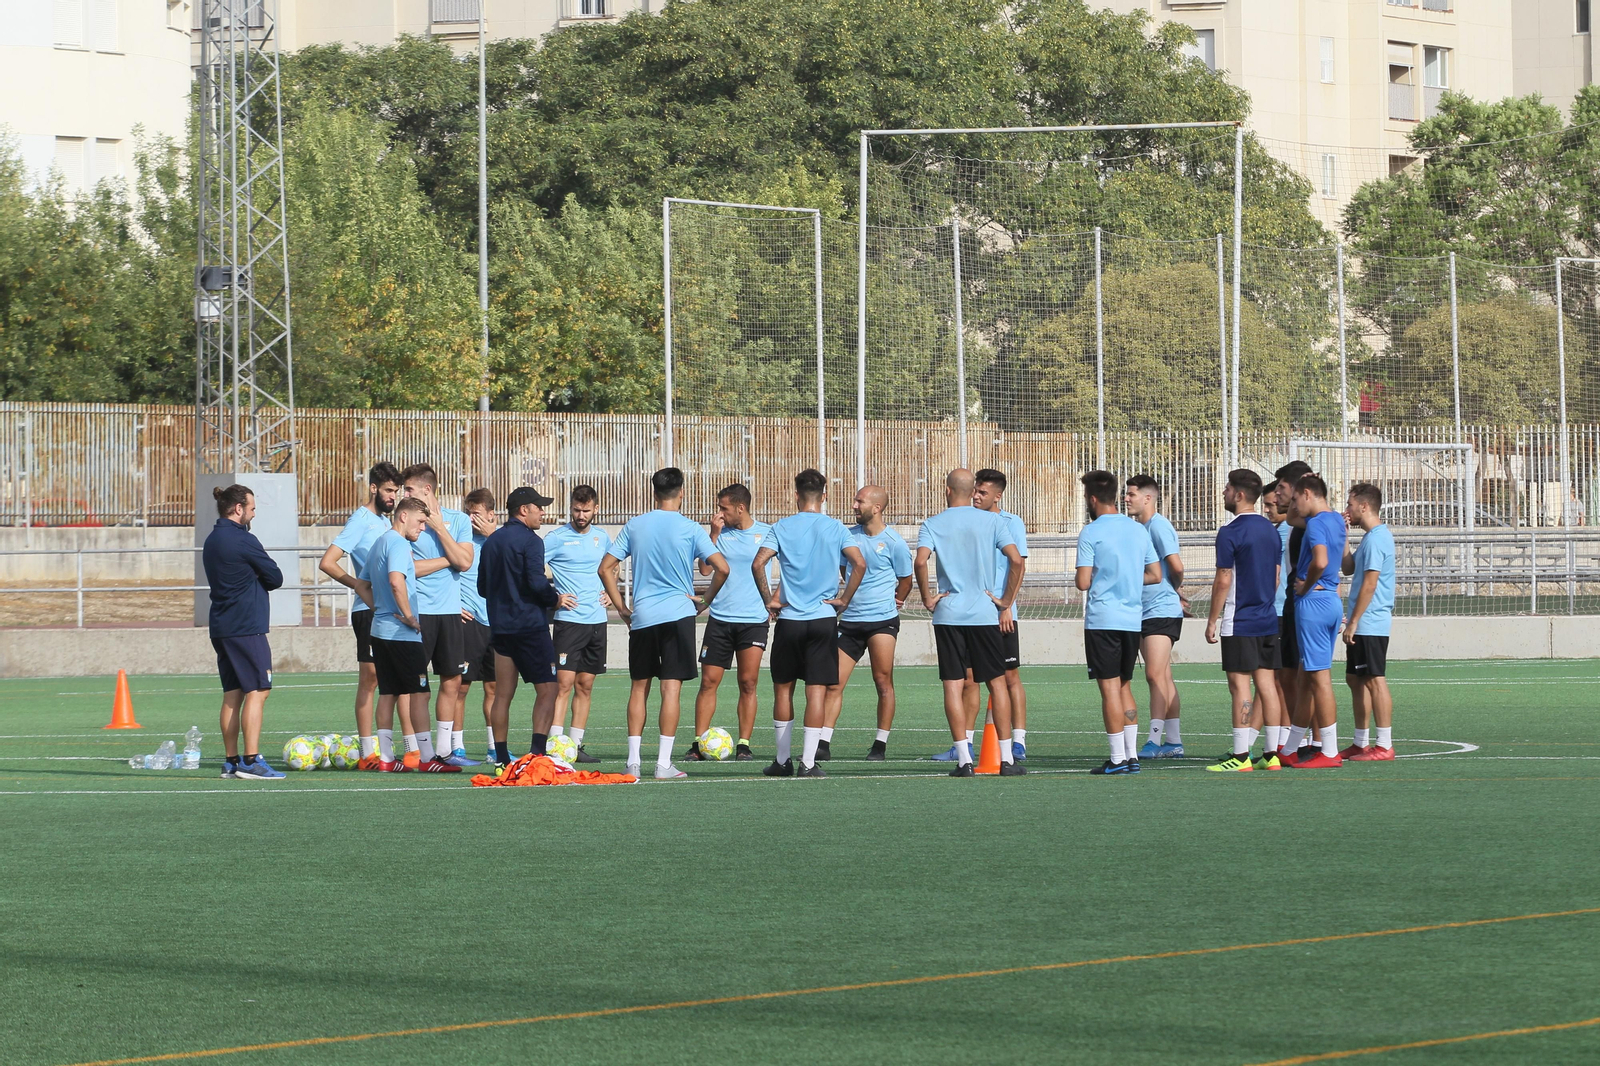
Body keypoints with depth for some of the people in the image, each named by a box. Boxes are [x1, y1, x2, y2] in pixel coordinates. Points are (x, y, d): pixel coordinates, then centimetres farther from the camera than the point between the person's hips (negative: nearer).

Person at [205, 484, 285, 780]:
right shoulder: (243, 540, -13)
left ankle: (231, 761, 10)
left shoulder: (212, 540, 15)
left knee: (233, 694, 10)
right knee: (257, 691, -8)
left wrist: (249, 582, 6)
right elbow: (275, 578, -7)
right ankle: (251, 761, -14)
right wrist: (258, 581, 11)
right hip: (246, 627, -9)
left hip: (221, 627, 9)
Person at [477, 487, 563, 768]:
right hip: (530, 625, -7)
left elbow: (482, 587, 18)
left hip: (500, 626, 7)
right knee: (547, 689, -4)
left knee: (503, 694, 8)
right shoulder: (529, 541, -10)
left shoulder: (491, 541, 13)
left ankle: (501, 758, 6)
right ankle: (537, 752, -17)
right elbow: (537, 583, -19)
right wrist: (555, 598, -1)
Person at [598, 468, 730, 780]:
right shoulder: (689, 529, -4)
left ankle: (633, 761, 10)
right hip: (678, 614, -3)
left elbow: (605, 569, 5)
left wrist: (622, 608, 10)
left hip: (641, 617, 3)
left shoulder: (634, 526, 5)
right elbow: (722, 568, -11)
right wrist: (705, 600, 3)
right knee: (671, 687, -2)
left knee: (639, 687, 11)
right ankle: (664, 764, -6)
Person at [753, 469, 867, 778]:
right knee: (817, 691, 0)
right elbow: (859, 563, -10)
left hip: (788, 619, 0)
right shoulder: (835, 528, 1)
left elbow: (758, 564, -10)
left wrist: (769, 600, 0)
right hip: (824, 619, 0)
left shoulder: (782, 527, 1)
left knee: (783, 689, 12)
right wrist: (843, 600, -2)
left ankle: (782, 760, 17)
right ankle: (808, 762, -6)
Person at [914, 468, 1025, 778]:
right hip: (984, 614, 1)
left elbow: (920, 561, -15)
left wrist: (927, 598, -3)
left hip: (948, 614, 0)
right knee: (997, 682, 8)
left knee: (953, 685, 1)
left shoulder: (933, 524, 1)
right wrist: (1006, 603, 1)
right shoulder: (991, 521, 3)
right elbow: (1016, 560, -6)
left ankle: (964, 759, -5)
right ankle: (1006, 758, 4)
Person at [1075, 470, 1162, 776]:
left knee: (1110, 687, -4)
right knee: (1124, 687, 14)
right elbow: (1155, 575, 13)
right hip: (1133, 618, 6)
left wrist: (1077, 577, 9)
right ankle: (1132, 754, 11)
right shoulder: (1139, 530, 10)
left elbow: (1084, 582, -12)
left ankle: (1118, 758, -5)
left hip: (1102, 619, -6)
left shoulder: (1091, 533, -9)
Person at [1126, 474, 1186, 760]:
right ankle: (1173, 742, 12)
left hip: (1162, 610, -10)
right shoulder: (1139, 528, 16)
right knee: (1162, 678, 9)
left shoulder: (1158, 525, -12)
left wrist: (1176, 590, 0)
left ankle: (1155, 741, -14)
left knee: (1156, 675, -12)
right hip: (1145, 612, 10)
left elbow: (1176, 566, -18)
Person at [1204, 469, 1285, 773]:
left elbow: (1223, 581, -13)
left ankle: (1240, 755, -8)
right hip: (1268, 619, 7)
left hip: (1240, 622, -7)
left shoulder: (1230, 533, -12)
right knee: (1266, 683, 7)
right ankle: (1271, 753, 7)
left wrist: (1213, 620, -5)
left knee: (1240, 685, -7)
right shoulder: (1270, 530, 11)